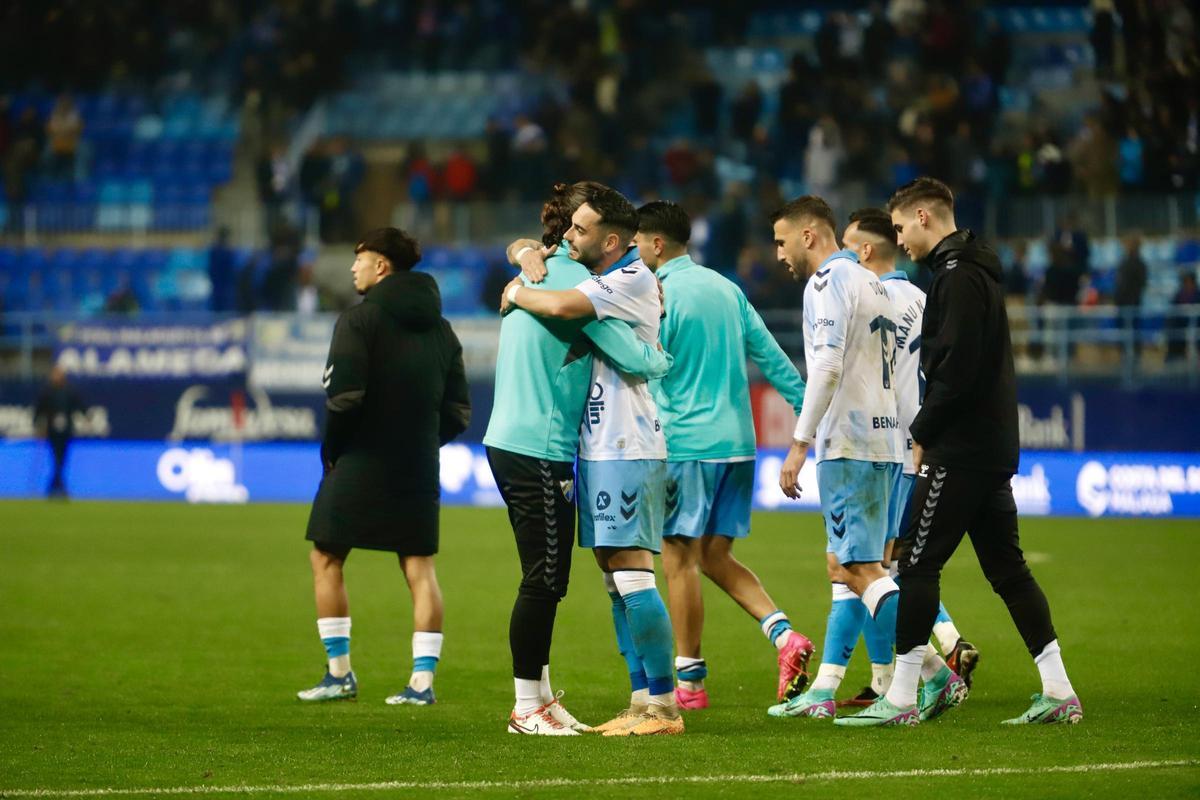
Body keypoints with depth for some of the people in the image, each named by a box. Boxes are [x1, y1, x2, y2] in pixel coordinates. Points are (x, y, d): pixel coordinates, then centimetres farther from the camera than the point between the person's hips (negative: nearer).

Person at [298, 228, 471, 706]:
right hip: (419, 469, 5)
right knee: (420, 569, 7)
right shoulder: (440, 328, 11)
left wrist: (331, 448, -3)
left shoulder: (359, 319, -9)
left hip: (360, 465, -5)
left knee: (327, 560, 9)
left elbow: (344, 397, -17)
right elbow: (459, 410, 10)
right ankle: (423, 680, 0)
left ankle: (340, 673, 7)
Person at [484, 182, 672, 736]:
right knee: (544, 581, -3)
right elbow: (632, 356, -17)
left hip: (510, 441, 10)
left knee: (545, 581, 15)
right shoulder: (573, 278, -13)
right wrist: (666, 360, 2)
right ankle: (527, 707, 2)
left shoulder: (536, 273, 14)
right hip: (539, 448, -10)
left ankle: (540, 699, 21)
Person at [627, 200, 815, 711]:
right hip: (737, 440, 7)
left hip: (686, 441, -7)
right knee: (716, 557, 13)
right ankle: (784, 634, -6)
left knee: (680, 559, 0)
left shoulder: (660, 296, -9)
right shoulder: (724, 287, 13)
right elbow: (769, 354, 13)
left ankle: (689, 683, 2)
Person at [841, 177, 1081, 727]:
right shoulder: (975, 271, 18)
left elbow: (957, 369, -22)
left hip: (960, 449, -10)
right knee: (1006, 567, 10)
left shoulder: (958, 277, -13)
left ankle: (900, 699, -4)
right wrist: (929, 430, 14)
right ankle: (1058, 692, 9)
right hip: (994, 449, 10)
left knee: (917, 564, -6)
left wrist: (922, 433, -11)